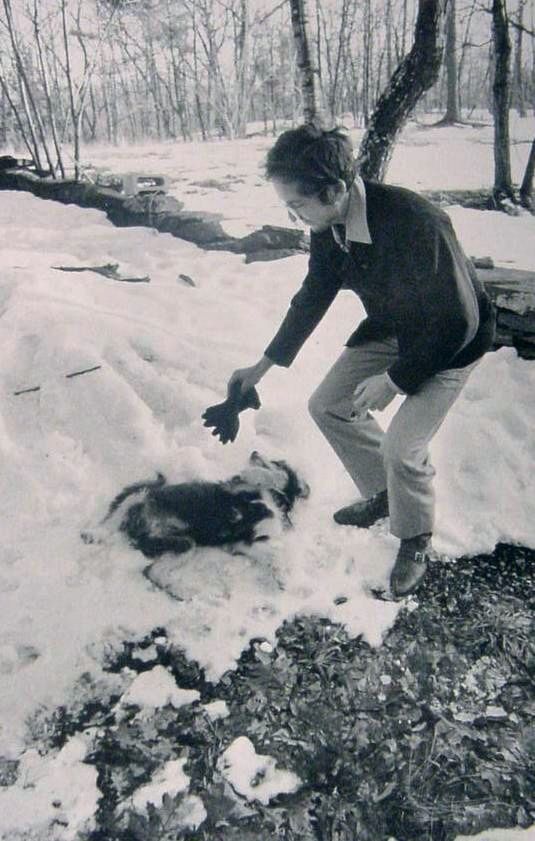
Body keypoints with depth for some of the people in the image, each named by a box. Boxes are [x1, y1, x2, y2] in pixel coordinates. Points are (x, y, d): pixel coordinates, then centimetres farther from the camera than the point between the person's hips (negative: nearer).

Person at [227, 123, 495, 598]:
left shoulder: (416, 224, -38)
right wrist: (262, 367, 5)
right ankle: (384, 493, 27)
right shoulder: (329, 225, -14)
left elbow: (456, 322, -29)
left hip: (450, 340, -7)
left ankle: (416, 542, 13)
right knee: (328, 405, 6)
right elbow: (313, 297, 2)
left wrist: (394, 380, -22)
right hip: (391, 327, 8)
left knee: (401, 446, -17)